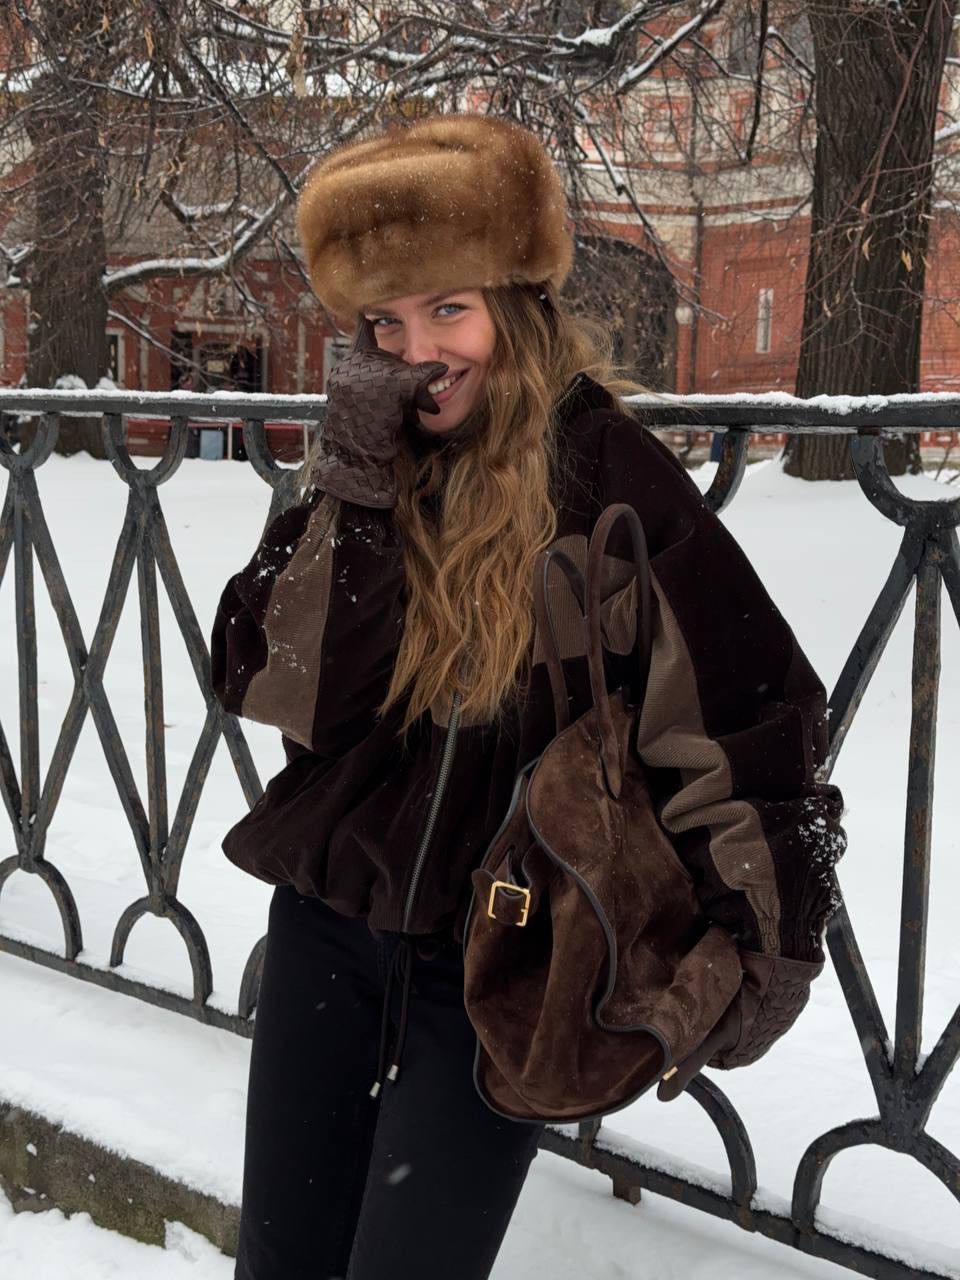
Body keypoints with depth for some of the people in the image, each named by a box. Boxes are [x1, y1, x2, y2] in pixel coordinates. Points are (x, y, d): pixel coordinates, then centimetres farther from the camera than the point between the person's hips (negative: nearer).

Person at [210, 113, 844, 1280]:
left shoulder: (607, 481, -13)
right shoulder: (361, 468, 0)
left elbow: (755, 713, -12)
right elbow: (264, 685, -10)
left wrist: (752, 927, -16)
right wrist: (350, 490, -18)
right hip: (329, 922, 5)